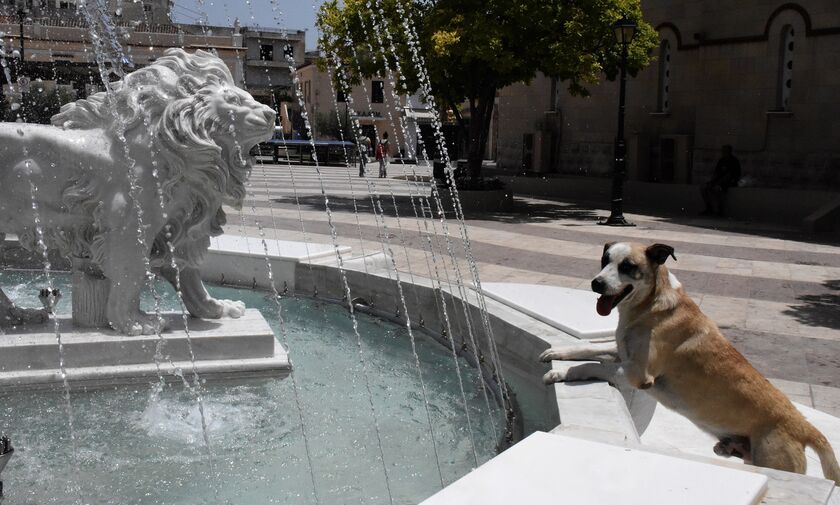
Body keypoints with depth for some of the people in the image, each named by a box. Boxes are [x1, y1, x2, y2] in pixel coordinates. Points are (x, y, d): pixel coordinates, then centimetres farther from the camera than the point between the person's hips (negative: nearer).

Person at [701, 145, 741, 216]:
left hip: (732, 181, -8)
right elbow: (716, 173, 9)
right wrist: (711, 182, -8)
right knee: (704, 187, -12)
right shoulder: (721, 161, 11)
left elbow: (729, 175, -20)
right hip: (721, 180, 8)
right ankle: (709, 208, -10)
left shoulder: (734, 161, -12)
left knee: (717, 188, -35)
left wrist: (719, 184, -25)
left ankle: (718, 211, -29)